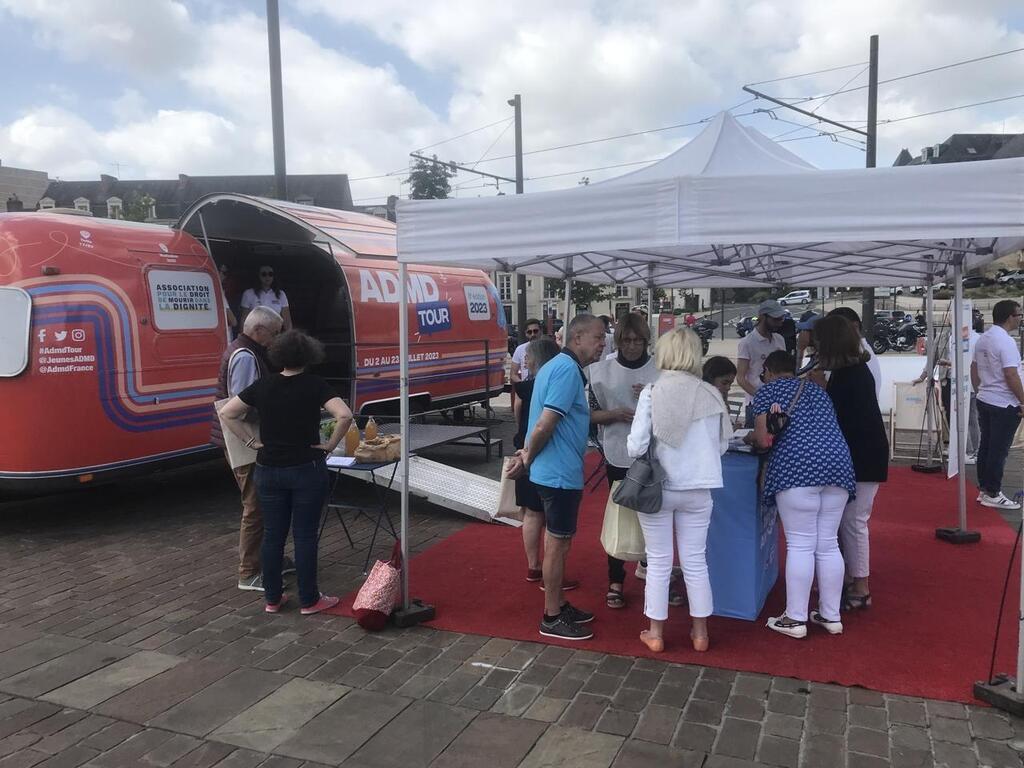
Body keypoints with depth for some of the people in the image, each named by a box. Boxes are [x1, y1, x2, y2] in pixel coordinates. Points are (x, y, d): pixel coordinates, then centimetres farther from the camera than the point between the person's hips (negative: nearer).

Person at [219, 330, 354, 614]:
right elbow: (344, 415, -21)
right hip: (307, 470, -3)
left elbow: (227, 413, 4)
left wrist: (251, 441, 6)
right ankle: (309, 600, 14)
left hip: (268, 470, 4)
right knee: (304, 535, 5)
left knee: (273, 534, 12)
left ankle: (272, 598, 22)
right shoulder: (315, 385, -9)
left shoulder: (263, 385, 2)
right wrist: (331, 445, -9)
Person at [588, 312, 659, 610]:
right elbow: (591, 414, 1)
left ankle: (647, 562, 39)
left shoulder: (659, 370, -4)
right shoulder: (602, 370, -3)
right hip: (619, 456, -1)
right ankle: (615, 582, 16)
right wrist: (615, 414, -17)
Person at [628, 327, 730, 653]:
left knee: (659, 562, 11)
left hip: (657, 487, -2)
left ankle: (655, 633, 22)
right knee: (695, 561, 15)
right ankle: (700, 632, 27)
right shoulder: (710, 394, -6)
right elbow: (721, 445, 1)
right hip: (697, 489, 2)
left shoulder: (651, 393, -12)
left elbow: (637, 445, -13)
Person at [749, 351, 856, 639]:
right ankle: (831, 616, 19)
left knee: (800, 544, -2)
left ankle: (795, 619, 5)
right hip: (838, 463, 6)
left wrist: (751, 436, 21)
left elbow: (764, 439, 0)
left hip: (798, 467, -6)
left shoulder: (769, 389, 9)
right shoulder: (816, 389, 27)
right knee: (828, 544, 11)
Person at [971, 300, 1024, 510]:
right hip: (1004, 405, -9)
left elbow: (974, 369, 16)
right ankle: (993, 494, 4)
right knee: (998, 451, -1)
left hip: (984, 401, 9)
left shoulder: (983, 339, 8)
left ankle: (984, 489, 21)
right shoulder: (1006, 341, -19)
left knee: (986, 447, 13)